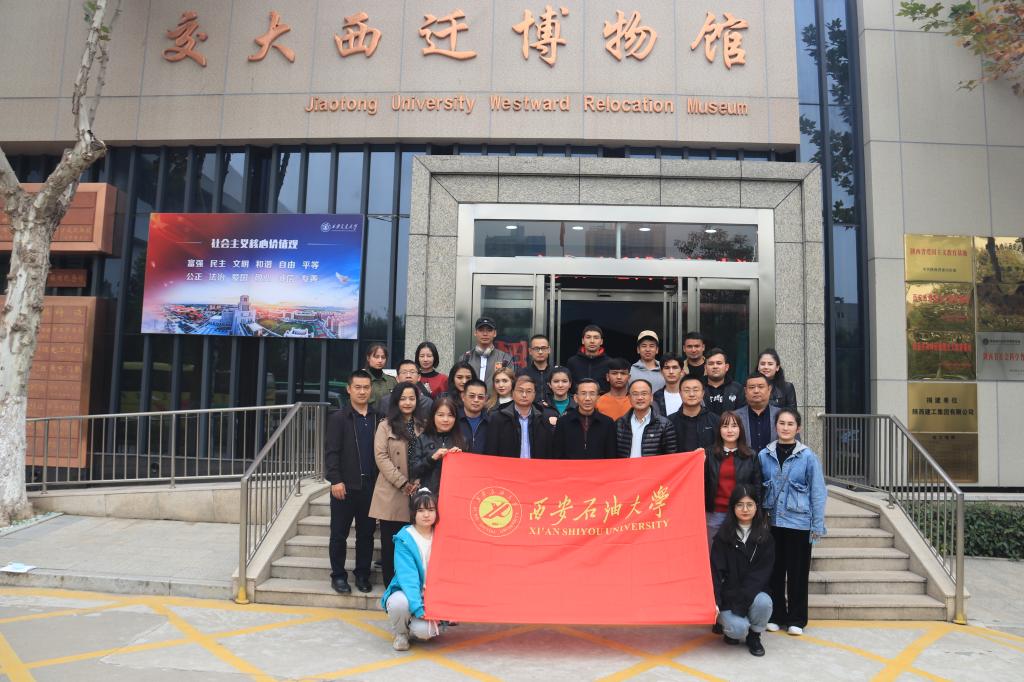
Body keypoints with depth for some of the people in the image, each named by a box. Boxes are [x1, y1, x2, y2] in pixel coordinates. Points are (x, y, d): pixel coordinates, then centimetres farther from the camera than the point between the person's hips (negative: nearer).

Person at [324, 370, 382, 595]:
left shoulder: (378, 419, 6)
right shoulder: (338, 418, -1)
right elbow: (332, 452, -6)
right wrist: (335, 480, -13)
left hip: (371, 485, 3)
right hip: (345, 485, -2)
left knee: (366, 533, 10)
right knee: (339, 533, 7)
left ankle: (362, 574, 23)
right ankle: (338, 575, 19)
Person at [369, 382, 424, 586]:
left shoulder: (422, 427, 11)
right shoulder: (386, 426, 3)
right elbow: (381, 457, -6)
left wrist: (418, 482, -8)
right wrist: (402, 483, -12)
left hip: (416, 493, 2)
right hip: (392, 493, -2)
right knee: (390, 542, 4)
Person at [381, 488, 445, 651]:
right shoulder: (404, 539, -10)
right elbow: (407, 576, -19)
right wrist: (418, 606, -30)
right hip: (406, 594, -1)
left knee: (423, 630, -27)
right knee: (399, 602, -35)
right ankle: (400, 633, -2)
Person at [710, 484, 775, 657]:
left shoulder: (765, 537, 1)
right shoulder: (723, 536, -2)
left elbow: (762, 572, -7)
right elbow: (716, 570, -6)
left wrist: (742, 599, -18)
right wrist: (715, 601, -19)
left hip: (755, 593, 2)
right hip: (728, 595, -1)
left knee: (763, 602, -32)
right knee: (739, 628, -27)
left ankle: (754, 637, -1)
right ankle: (730, 630, 11)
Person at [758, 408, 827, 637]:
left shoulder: (808, 456, -5)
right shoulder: (764, 455, 1)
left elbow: (818, 492, -2)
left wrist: (817, 526, -2)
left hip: (798, 522, -2)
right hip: (771, 521, 2)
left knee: (797, 572, 8)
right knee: (774, 570, 10)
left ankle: (796, 619, 22)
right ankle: (775, 616, 25)